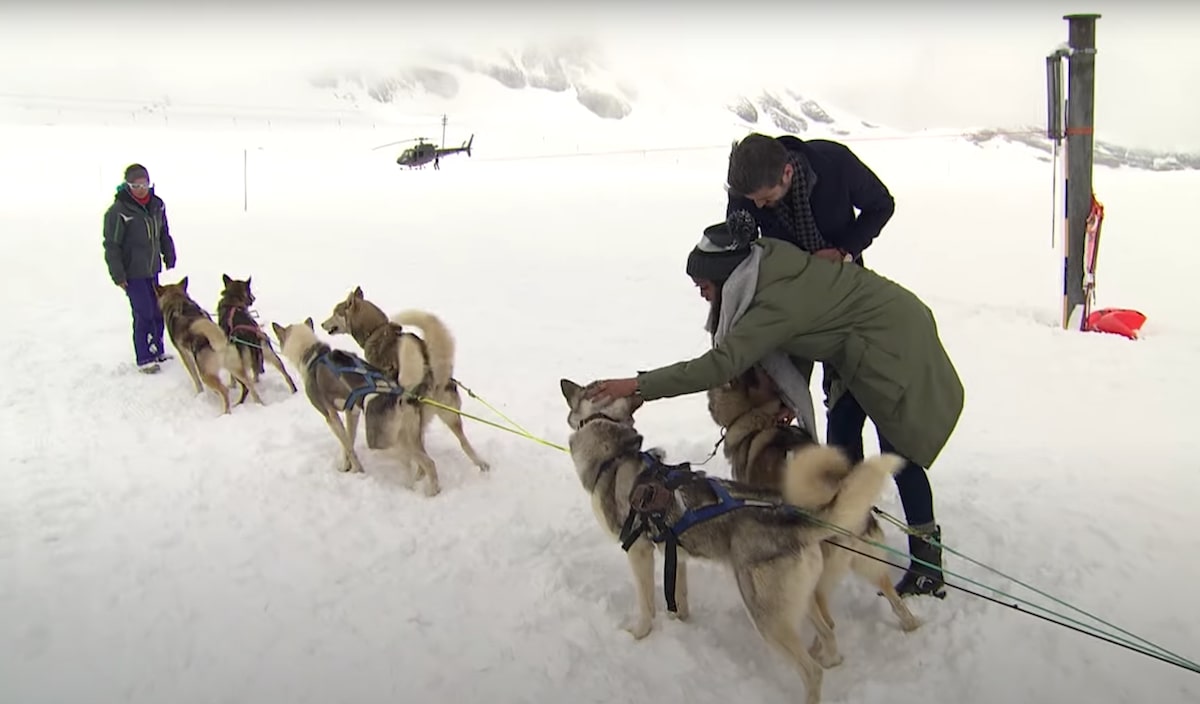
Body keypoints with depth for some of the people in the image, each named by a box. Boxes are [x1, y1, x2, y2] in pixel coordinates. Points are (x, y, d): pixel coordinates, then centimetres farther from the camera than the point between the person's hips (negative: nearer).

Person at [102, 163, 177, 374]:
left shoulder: (157, 205, 3)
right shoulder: (118, 211, -15)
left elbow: (164, 234, 17)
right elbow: (112, 245, -13)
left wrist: (169, 257, 18)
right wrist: (118, 276, -13)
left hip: (152, 269, 6)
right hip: (133, 272, -6)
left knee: (158, 311, 12)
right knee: (144, 314, -5)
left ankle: (157, 350, 27)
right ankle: (145, 359, 4)